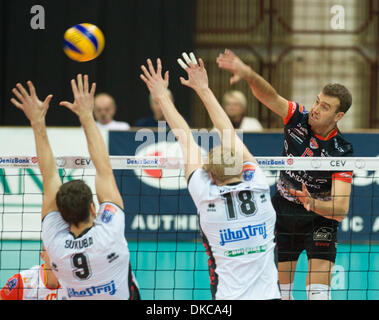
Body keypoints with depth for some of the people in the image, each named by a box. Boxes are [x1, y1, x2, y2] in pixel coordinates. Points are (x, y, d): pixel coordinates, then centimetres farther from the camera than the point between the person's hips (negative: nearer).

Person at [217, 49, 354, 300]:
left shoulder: (341, 152, -23)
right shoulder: (299, 118, -12)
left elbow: (341, 209, -28)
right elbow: (270, 96, -28)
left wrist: (313, 204, -47)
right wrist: (249, 74, -48)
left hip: (320, 216, -4)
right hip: (284, 211, 4)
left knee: (319, 290, -16)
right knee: (279, 289, 8)